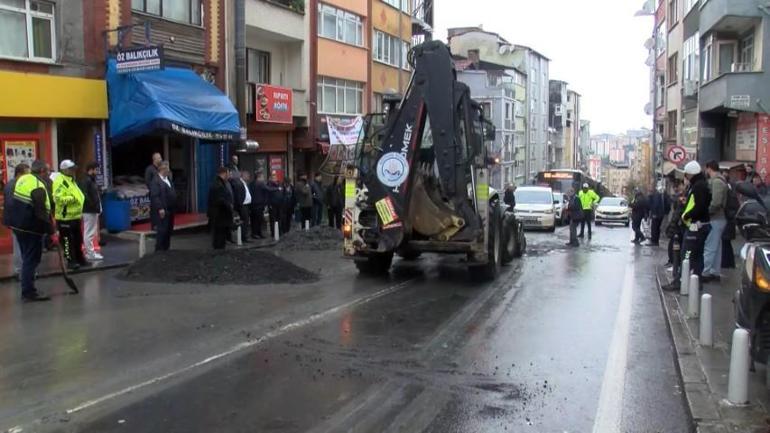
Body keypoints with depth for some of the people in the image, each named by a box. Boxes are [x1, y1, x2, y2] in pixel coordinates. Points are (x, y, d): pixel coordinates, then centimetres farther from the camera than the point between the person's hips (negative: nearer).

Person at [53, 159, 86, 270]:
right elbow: (58, 198, -27)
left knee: (78, 239, 16)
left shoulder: (71, 180, 17)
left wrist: (80, 205, 13)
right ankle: (71, 261, 3)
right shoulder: (60, 182, -16)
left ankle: (79, 259, 25)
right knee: (68, 240, -2)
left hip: (75, 216, 10)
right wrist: (72, 198, -26)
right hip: (65, 217, -10)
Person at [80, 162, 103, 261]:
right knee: (89, 233, -5)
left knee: (92, 232, 16)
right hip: (89, 211, -10)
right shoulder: (85, 181, -14)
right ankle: (90, 253, -1)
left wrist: (98, 207, 9)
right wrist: (93, 206, -20)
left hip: (94, 211, 10)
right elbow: (85, 195, -24)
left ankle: (90, 252, 24)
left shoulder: (92, 180, 16)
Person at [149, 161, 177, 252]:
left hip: (170, 211, 9)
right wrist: (160, 208, -23)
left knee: (169, 231, 13)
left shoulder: (168, 179, 15)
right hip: (161, 212, -9)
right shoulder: (156, 181, -13)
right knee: (161, 231, -6)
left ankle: (166, 249, 23)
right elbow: (154, 196, -19)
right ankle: (159, 251, 1)